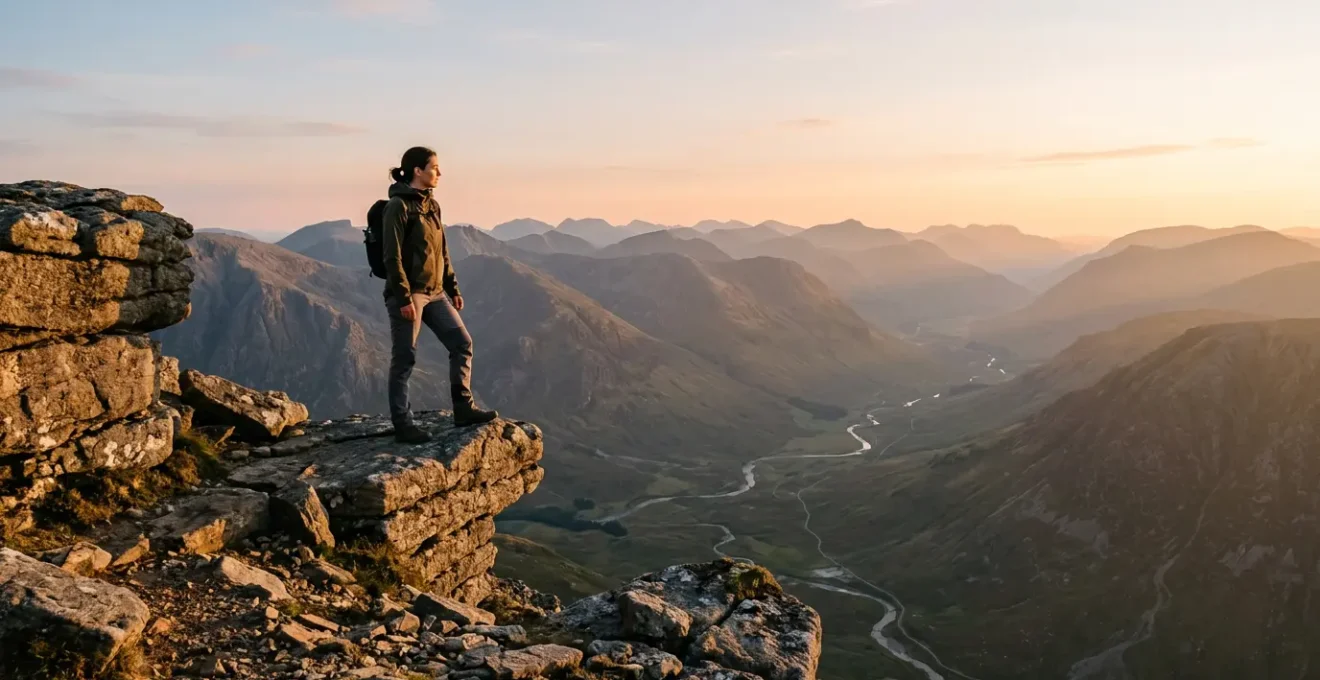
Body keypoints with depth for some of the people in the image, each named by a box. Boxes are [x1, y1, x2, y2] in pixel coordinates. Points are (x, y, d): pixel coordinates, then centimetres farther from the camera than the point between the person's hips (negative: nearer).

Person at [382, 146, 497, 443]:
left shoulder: (431, 205, 12)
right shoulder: (398, 206, -12)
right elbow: (392, 256, -16)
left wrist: (453, 289, 15)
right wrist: (404, 299, -20)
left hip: (435, 292, 8)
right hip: (408, 294, -8)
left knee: (462, 343, 4)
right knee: (404, 359, 0)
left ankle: (463, 410, 11)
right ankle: (402, 425, 9)